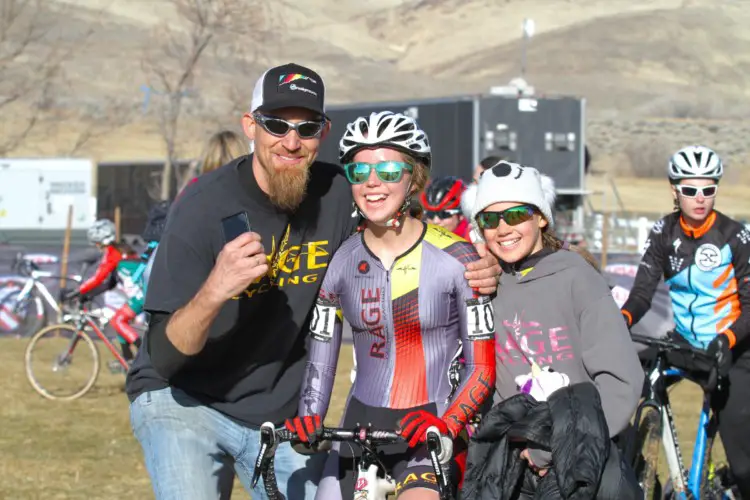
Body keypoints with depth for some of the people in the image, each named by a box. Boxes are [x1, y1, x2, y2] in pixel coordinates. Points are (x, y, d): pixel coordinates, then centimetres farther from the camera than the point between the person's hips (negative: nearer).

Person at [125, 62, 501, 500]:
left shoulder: (337, 195, -10)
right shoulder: (205, 206, -21)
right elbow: (164, 357, -23)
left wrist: (471, 270, -13)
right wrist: (212, 294, -44)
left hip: (281, 414, 5)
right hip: (183, 403, -4)